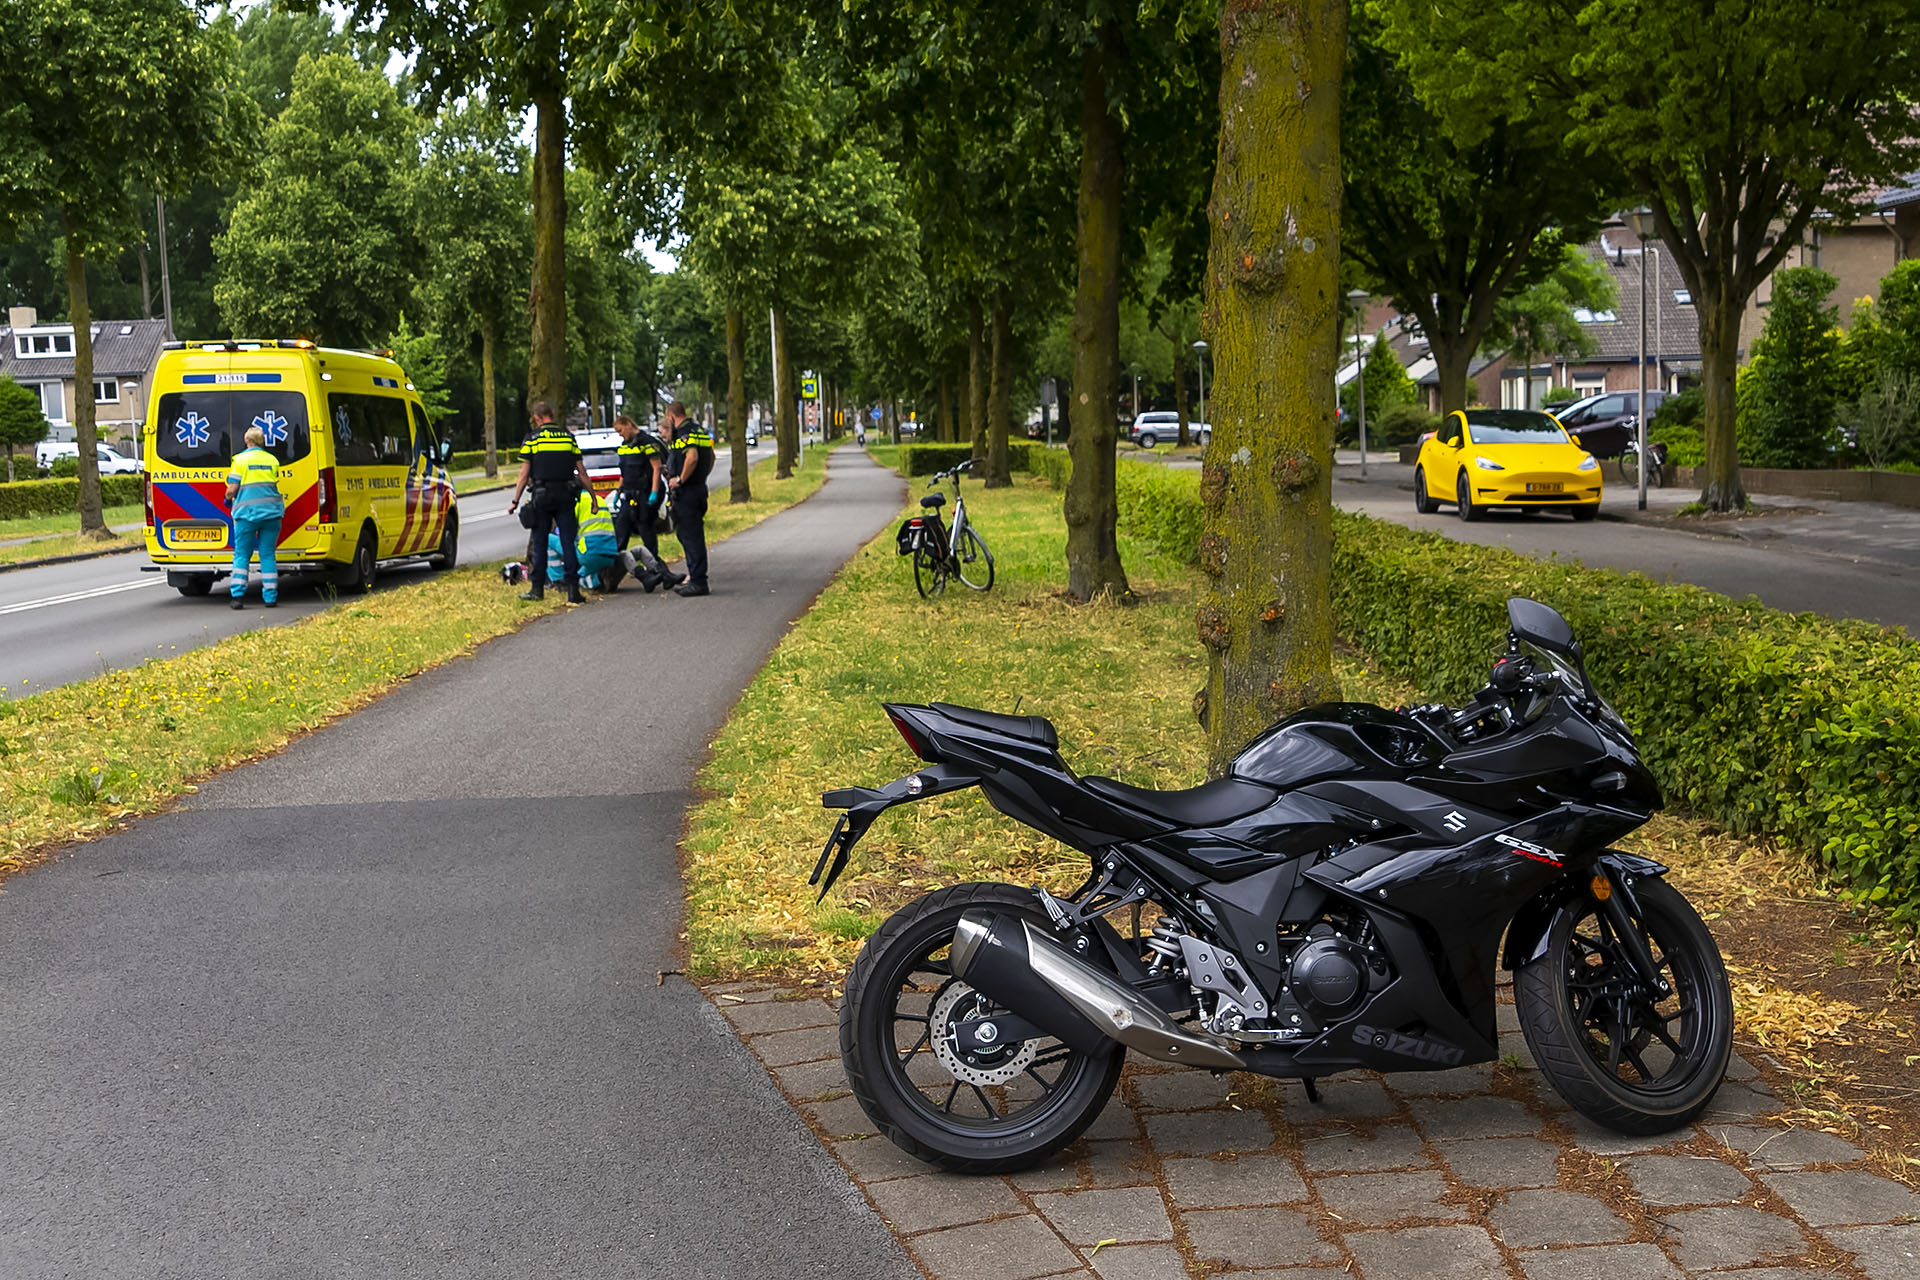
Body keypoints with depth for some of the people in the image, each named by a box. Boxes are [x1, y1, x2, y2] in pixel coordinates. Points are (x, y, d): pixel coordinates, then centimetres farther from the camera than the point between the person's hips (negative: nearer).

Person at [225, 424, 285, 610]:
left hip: (247, 512, -3)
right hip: (271, 511, 3)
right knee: (267, 554, 6)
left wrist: (228, 500, 18)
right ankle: (270, 597, 3)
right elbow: (275, 485, 10)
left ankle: (237, 596, -1)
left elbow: (232, 489, -3)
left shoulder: (241, 459, 0)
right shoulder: (273, 460, 9)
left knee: (242, 554, 4)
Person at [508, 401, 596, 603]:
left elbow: (524, 475, -4)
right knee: (568, 543, 1)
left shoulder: (532, 439, -2)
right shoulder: (568, 437, 6)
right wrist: (593, 498, 13)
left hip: (542, 496, -2)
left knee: (539, 543, 7)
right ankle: (573, 589, -5)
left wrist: (515, 501, 2)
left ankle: (537, 588, 12)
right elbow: (582, 472, 6)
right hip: (565, 496, 2)